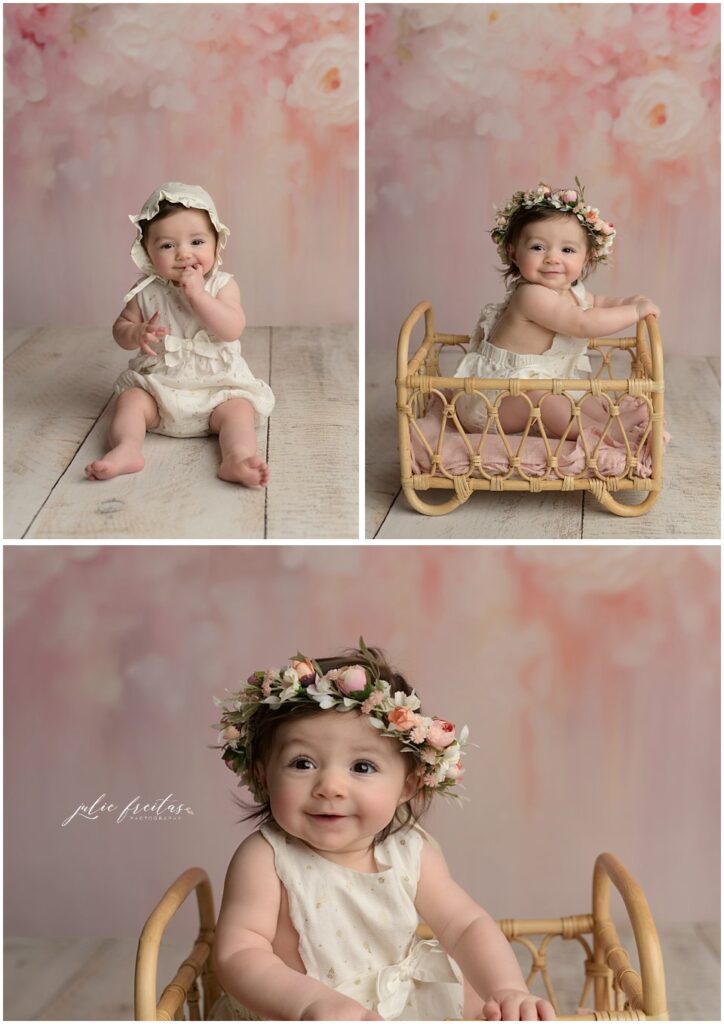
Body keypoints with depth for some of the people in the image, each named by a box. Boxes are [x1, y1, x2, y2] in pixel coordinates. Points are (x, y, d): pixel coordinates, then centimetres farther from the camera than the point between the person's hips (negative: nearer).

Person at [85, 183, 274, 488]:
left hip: (217, 385, -2)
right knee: (130, 400, -19)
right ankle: (126, 450, -35)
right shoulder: (146, 291, -1)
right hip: (158, 384, 2)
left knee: (238, 409, -25)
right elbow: (121, 328, 5)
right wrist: (137, 334, -19)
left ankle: (237, 459, -45)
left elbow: (232, 330, -20)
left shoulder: (222, 285, -6)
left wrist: (198, 294, -26)